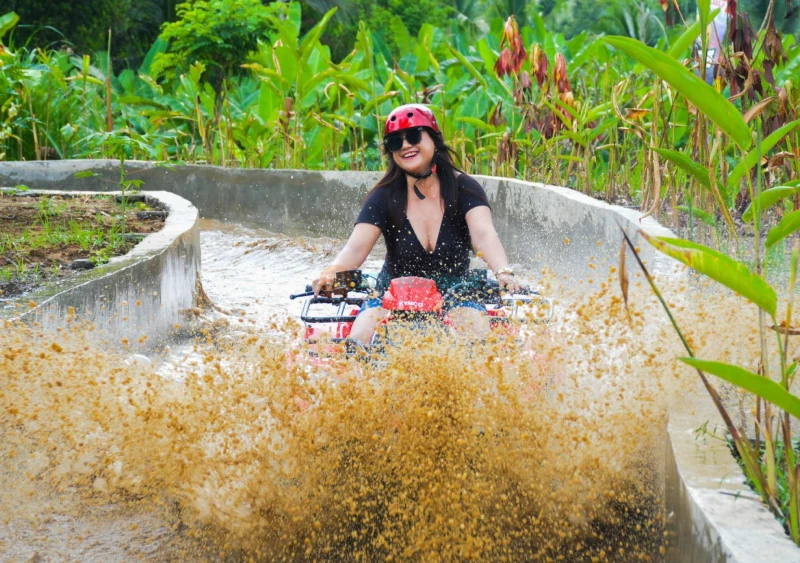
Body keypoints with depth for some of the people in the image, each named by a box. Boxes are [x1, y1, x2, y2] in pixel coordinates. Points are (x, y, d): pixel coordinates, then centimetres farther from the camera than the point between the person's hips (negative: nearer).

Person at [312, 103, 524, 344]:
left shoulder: (463, 188, -6)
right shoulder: (384, 197, -5)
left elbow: (483, 234, -24)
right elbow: (356, 248, -19)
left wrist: (503, 272, -45)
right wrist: (330, 274, -42)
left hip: (454, 297, -1)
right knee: (358, 342, -25)